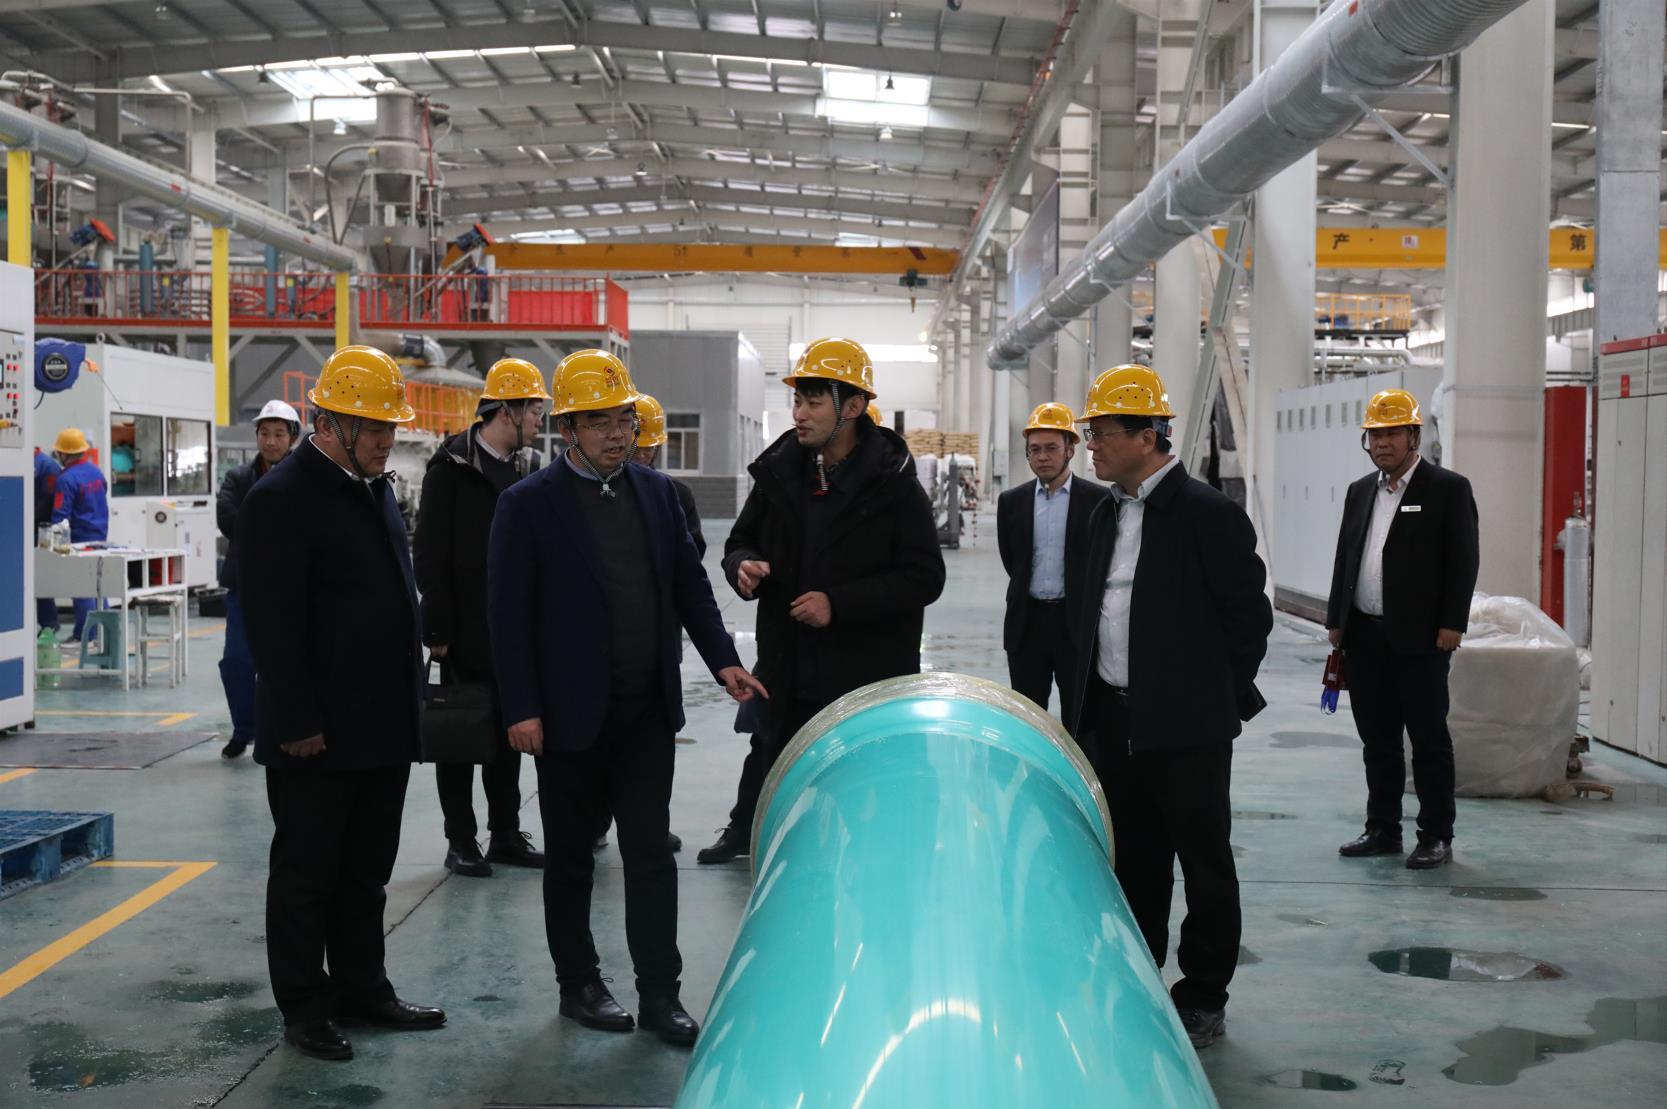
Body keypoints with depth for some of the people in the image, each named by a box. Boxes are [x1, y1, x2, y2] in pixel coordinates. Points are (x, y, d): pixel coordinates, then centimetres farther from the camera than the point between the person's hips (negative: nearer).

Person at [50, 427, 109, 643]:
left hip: (79, 540, -8)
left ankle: (83, 635, 0)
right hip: (100, 538, 8)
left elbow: (59, 516, -18)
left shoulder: (67, 479, -17)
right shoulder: (96, 471, 7)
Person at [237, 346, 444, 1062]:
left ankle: (362, 989, 29)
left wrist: (409, 700, 16)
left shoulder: (376, 490, 12)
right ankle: (304, 1009, 17)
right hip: (317, 737, -8)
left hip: (384, 728, 8)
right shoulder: (281, 499, -15)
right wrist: (298, 724, -19)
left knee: (368, 871, 17)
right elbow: (273, 625, -18)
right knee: (307, 874, 5)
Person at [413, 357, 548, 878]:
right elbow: (430, 554, -11)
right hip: (465, 630, -6)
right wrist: (437, 628, -15)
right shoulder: (453, 467, -9)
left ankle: (506, 835, 21)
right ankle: (461, 840, 14)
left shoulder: (528, 468, 9)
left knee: (508, 730, 11)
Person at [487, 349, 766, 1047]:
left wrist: (722, 659, -2)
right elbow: (508, 613, -9)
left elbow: (689, 583, 11)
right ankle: (578, 984, 27)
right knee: (571, 856, 11)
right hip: (572, 713, -3)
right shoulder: (528, 505, -8)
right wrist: (522, 710, -13)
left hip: (648, 708, 4)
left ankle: (659, 992, 13)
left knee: (651, 852, 5)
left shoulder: (656, 492, 6)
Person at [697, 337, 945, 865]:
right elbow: (742, 540, 15)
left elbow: (924, 577, -13)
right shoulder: (779, 470, 2)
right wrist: (743, 566, -10)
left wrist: (839, 603, -21)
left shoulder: (892, 483, -11)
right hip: (787, 668, 5)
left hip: (869, 679, -4)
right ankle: (743, 831, 48)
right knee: (768, 759, 22)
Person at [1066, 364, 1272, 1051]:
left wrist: (1220, 698, -3)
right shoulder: (1107, 514, 12)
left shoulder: (1208, 514, -11)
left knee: (1204, 863, 5)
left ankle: (1204, 1001, 17)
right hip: (1115, 723, 7)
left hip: (1186, 729, -7)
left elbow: (1250, 614, -9)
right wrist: (1089, 704, 11)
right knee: (1133, 862, 16)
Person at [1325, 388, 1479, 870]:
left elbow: (1463, 561, -7)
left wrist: (1451, 624, -13)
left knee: (1430, 740, 1)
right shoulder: (1360, 492, 15)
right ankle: (1382, 830, 21)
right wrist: (1335, 620, 12)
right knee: (1377, 740, 12)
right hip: (1364, 636, 6)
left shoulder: (1448, 489, -3)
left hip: (1419, 638, -6)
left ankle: (1436, 837, 9)